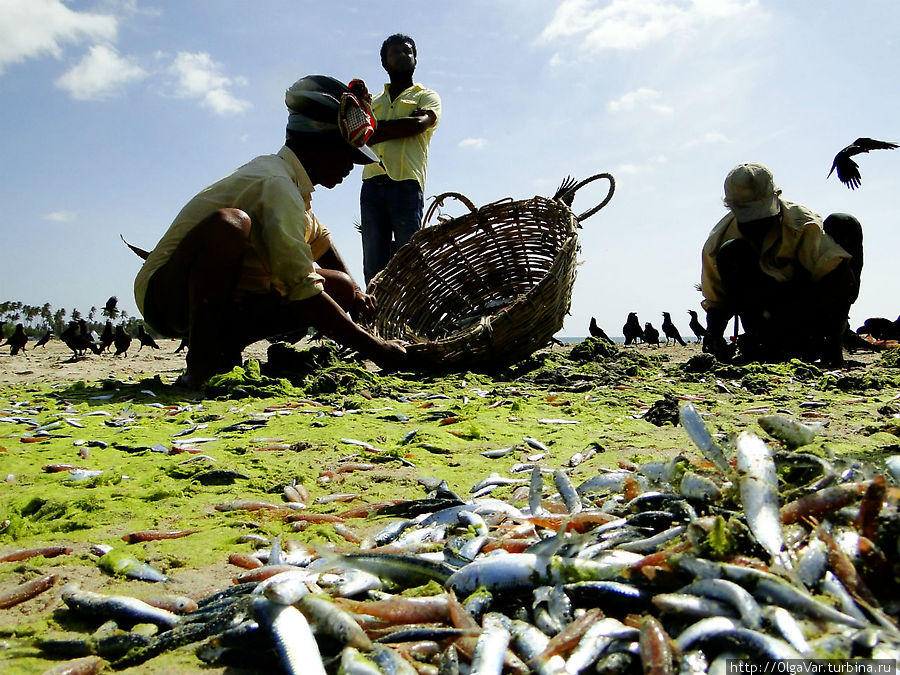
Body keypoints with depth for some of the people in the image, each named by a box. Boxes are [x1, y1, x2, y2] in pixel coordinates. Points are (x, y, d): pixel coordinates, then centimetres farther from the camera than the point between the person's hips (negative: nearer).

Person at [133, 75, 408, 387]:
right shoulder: (277, 185, -22)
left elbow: (319, 238, 26)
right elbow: (303, 294, -28)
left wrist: (354, 292, 14)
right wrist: (374, 348, -23)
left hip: (225, 301, 9)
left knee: (340, 288, 0)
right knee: (229, 224, -38)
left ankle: (224, 347, 3)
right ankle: (201, 363, -26)